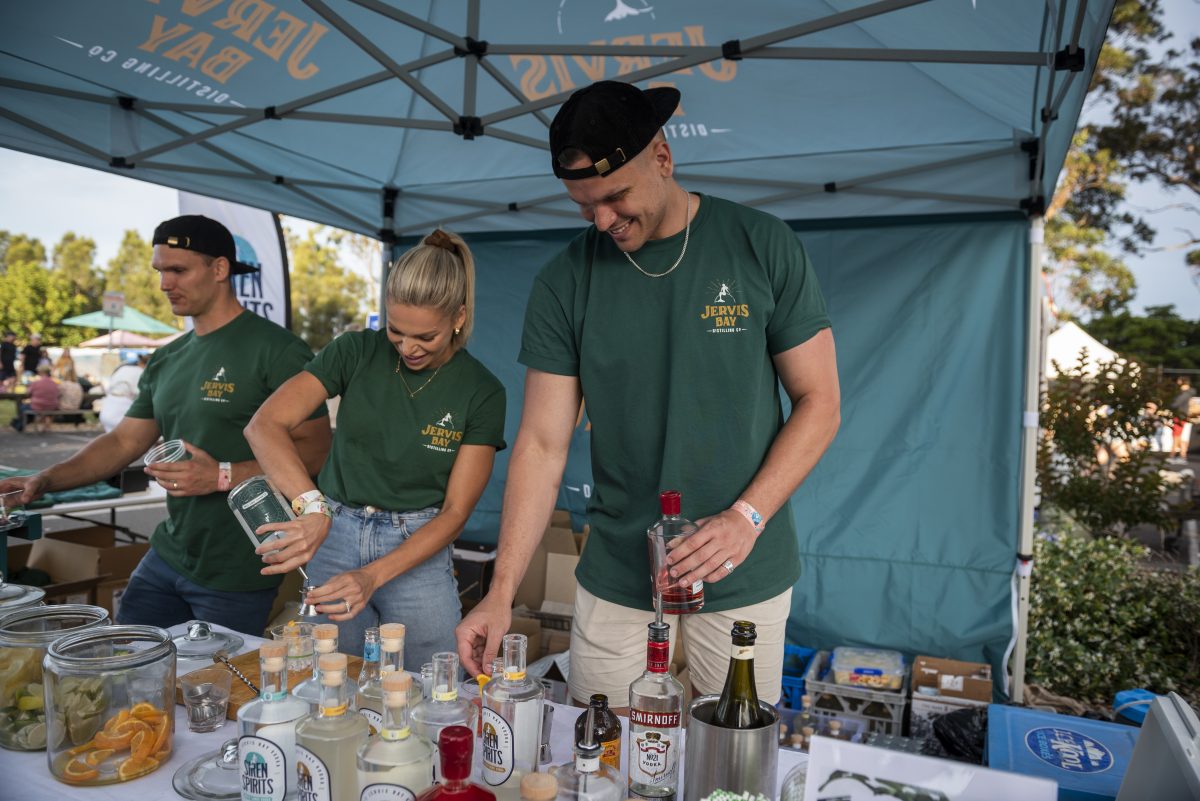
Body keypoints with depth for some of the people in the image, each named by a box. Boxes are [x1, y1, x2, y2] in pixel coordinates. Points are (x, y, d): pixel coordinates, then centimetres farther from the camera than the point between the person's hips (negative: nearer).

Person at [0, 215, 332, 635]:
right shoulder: (167, 360, 11)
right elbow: (124, 441, 17)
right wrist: (45, 480, 5)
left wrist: (223, 476, -24)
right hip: (167, 556, 7)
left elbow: (316, 449, -18)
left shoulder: (276, 349, -13)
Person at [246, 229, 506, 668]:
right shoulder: (357, 351, -6)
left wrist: (373, 576, -19)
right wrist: (312, 505, -31)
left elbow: (455, 510, -9)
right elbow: (265, 425, -15)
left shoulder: (481, 392, -9)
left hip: (417, 550, -1)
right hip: (334, 537, 1)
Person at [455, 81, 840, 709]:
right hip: (615, 585, 1)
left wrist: (748, 516, -14)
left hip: (744, 583, 0)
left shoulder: (762, 247, -4)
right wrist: (502, 591, -11)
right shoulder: (565, 282, -2)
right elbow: (543, 444, -3)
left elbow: (818, 401, -1)